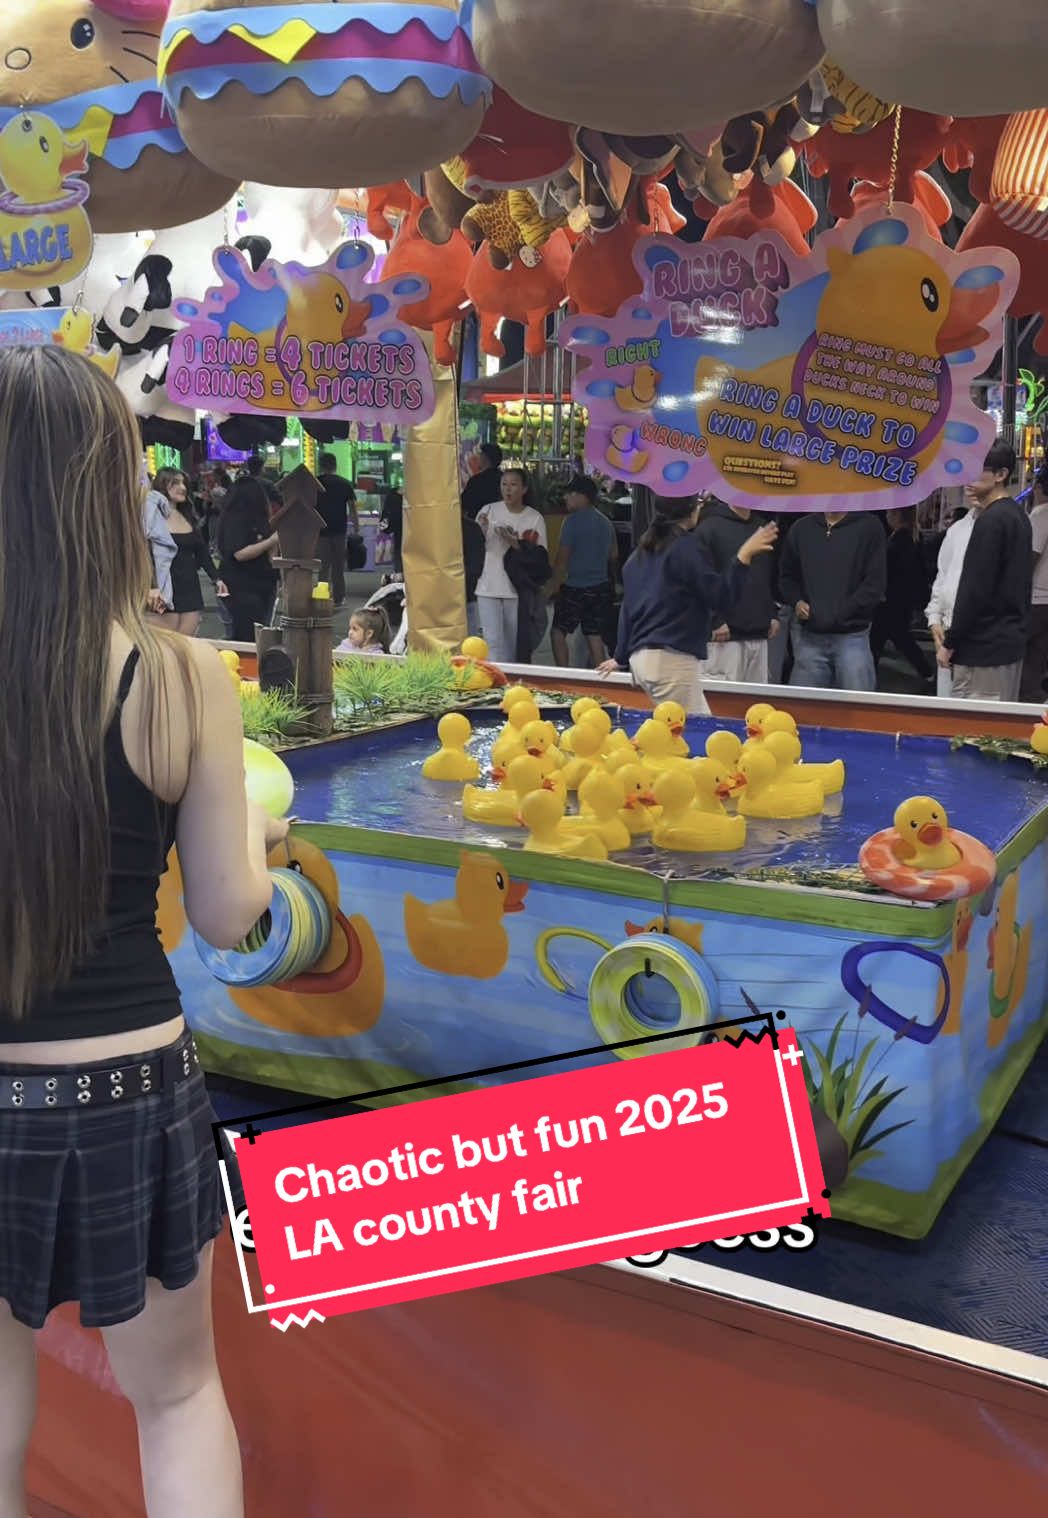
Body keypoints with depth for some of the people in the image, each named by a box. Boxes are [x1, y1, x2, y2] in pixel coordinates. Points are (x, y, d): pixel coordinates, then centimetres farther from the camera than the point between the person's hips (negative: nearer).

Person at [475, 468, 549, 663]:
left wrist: (516, 544, -17)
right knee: (493, 641, -7)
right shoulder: (489, 511, 1)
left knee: (513, 643, 9)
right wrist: (481, 530, -15)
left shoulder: (535, 518, -1)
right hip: (488, 588, 0)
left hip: (517, 588, 0)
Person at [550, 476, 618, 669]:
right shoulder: (605, 522, 10)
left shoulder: (574, 521, -11)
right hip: (601, 587, 7)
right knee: (595, 638, 8)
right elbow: (614, 555, 19)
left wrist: (555, 586, -4)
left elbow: (562, 558, -11)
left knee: (558, 632, 3)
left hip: (575, 588, -7)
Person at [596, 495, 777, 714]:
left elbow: (627, 608, 23)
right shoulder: (686, 549, -7)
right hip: (672, 658, -9)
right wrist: (744, 555, -11)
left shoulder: (640, 553, 17)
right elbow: (720, 595, -12)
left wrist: (621, 657, 31)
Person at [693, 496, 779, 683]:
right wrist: (716, 622, -15)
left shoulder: (763, 527, 16)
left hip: (759, 634, 6)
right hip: (726, 634, -6)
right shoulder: (709, 527, -3)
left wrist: (773, 614, 13)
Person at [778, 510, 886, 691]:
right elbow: (786, 575, 20)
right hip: (809, 637, 3)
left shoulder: (869, 527, -1)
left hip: (852, 637, -3)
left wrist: (839, 614, -12)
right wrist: (796, 601, 0)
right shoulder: (802, 528, 11)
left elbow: (874, 584, -6)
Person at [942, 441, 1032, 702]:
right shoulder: (1018, 515, 14)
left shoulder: (991, 520, -16)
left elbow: (974, 589, -18)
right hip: (1012, 640, 10)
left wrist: (950, 643, -13)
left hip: (984, 646, -10)